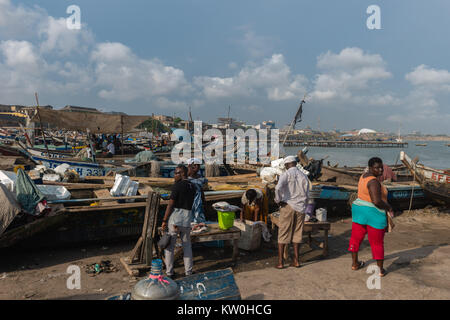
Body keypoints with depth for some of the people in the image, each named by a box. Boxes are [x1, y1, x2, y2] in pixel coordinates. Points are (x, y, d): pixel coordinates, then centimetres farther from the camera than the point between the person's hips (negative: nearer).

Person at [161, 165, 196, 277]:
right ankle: (188, 271, 21)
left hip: (175, 218, -6)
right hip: (187, 219, 6)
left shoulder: (177, 185, -11)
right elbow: (189, 203, 12)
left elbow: (170, 204, -12)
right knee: (187, 245, 16)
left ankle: (169, 272, 13)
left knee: (169, 245, 7)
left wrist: (164, 220, -8)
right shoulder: (192, 187, 9)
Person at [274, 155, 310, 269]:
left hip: (288, 206, -4)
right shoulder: (304, 176, 7)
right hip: (300, 208, 4)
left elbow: (278, 188, -24)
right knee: (297, 234, 14)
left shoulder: (286, 174, -7)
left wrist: (278, 200, -10)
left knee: (283, 234, 5)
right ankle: (296, 260, 19)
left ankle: (280, 262, 8)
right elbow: (306, 195, 6)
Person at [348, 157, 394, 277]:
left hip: (359, 210, 8)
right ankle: (380, 269, 19)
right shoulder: (374, 181, -21)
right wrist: (389, 207, -12)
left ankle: (354, 263, 31)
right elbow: (377, 201, -29)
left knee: (356, 237, 17)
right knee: (377, 242, 7)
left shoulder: (364, 176, 6)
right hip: (374, 214, -8)